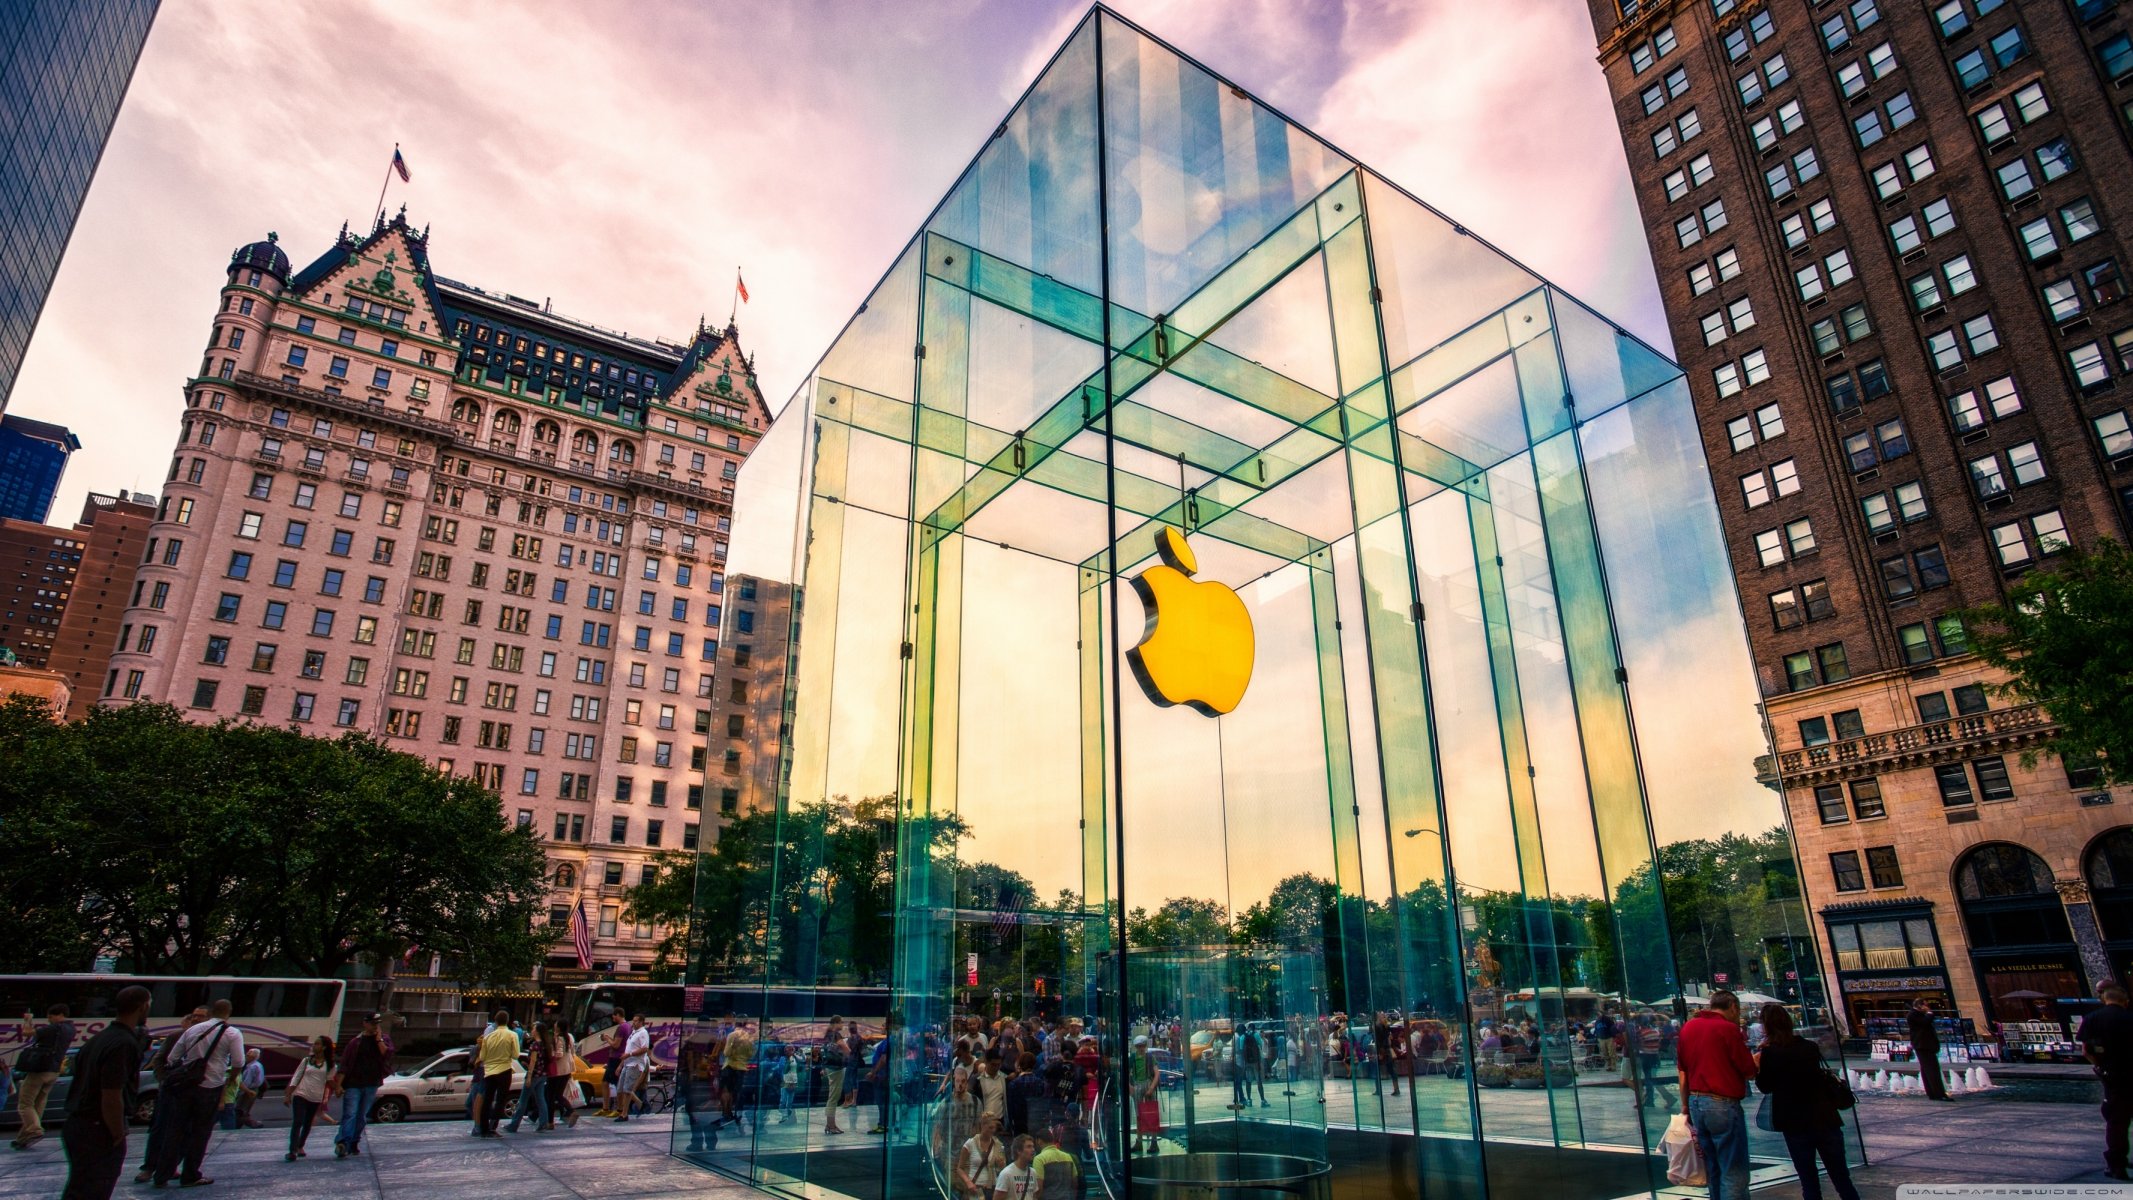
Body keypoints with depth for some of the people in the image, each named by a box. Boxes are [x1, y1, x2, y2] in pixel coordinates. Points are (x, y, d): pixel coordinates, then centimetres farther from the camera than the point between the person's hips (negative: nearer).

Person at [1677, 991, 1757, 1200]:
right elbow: (1749, 1073, -7)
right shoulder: (1728, 1028, -10)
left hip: (1696, 1103, 7)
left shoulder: (1687, 1027, 11)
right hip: (1722, 1104, -7)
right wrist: (1756, 1061, 14)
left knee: (1713, 1169, 17)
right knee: (1734, 1172, -2)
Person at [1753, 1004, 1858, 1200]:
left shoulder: (1770, 1053, -10)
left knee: (1809, 1183, 7)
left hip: (1795, 1124, -4)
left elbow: (1766, 1087, -2)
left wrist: (1758, 1067, 11)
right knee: (1841, 1178, 13)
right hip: (1826, 1119, 4)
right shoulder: (1810, 1047, 2)